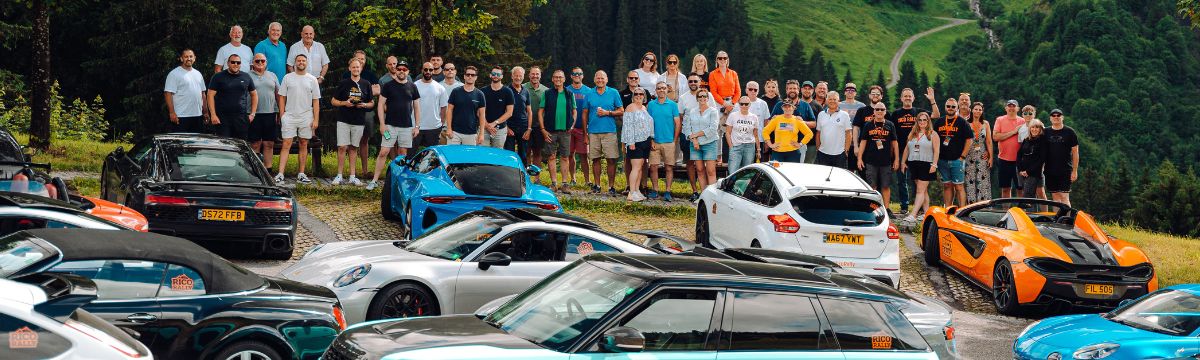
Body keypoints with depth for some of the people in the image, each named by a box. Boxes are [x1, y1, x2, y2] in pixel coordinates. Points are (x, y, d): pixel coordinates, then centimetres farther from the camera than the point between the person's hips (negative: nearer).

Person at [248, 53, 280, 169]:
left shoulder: (272, 76, 15)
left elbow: (278, 95, 16)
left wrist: (280, 113, 8)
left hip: (270, 114, 3)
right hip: (254, 115, -3)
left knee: (269, 145, 4)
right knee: (255, 145, -1)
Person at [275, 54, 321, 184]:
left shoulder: (312, 79, 6)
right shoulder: (288, 78, 5)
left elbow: (316, 101, 5)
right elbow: (282, 97, 6)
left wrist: (316, 119, -2)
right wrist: (282, 115, -2)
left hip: (306, 117, 1)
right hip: (289, 116, -1)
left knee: (304, 145, 7)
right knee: (286, 145, -7)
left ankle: (301, 174, 13)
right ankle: (280, 174, -10)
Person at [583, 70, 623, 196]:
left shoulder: (613, 93, 5)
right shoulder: (589, 94, 10)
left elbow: (621, 111, 5)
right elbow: (585, 113, 12)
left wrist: (607, 113, -10)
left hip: (609, 131, -2)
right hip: (593, 132, 2)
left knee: (611, 159, -6)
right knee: (595, 159, 4)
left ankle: (612, 186, -1)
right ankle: (596, 185, 13)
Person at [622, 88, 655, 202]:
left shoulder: (644, 108, 17)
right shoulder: (630, 108, -7)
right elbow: (628, 125, -13)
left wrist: (650, 139, 16)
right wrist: (630, 142, -19)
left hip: (645, 141, 8)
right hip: (635, 142, -8)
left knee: (640, 167, 8)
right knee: (636, 167, -11)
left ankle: (637, 191, 12)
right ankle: (632, 193, -11)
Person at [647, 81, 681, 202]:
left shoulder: (672, 105, 3)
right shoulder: (651, 105, 6)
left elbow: (678, 123, 4)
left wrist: (674, 140, 0)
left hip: (669, 142, -1)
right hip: (654, 142, 1)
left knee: (669, 167, 1)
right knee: (653, 167, -1)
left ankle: (667, 192, 6)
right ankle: (654, 190, 10)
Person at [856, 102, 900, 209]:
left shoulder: (890, 125, 7)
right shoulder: (868, 125, 7)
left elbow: (894, 143, 9)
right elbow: (863, 142, 7)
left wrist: (896, 159, 5)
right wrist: (859, 158, 1)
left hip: (886, 161, 0)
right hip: (871, 161, 0)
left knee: (886, 186, 2)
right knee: (872, 186, 1)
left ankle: (887, 207, 6)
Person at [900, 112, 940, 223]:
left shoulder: (932, 134, -1)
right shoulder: (912, 134, 14)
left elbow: (936, 150, -7)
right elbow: (907, 149, 20)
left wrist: (934, 164, -15)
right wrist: (903, 162, 16)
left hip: (926, 165, -6)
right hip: (913, 164, 6)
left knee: (920, 190, -10)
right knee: (923, 190, 11)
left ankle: (913, 215, -20)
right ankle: (926, 213, 17)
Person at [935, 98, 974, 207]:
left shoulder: (962, 122, 0)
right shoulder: (939, 122, 12)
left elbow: (969, 139, -2)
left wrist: (962, 156, -8)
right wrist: (936, 156, 8)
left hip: (956, 160, -4)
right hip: (942, 160, 4)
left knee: (958, 187, -7)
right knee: (947, 186, 8)